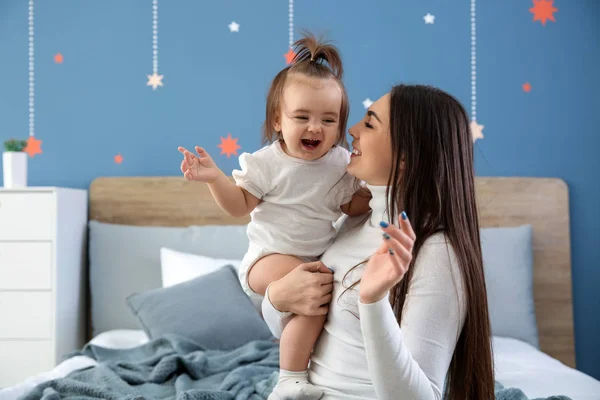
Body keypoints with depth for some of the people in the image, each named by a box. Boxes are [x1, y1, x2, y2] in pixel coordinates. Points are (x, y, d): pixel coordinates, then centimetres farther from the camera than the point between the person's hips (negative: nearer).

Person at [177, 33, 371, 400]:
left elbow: (353, 206, 10)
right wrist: (215, 179, -19)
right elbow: (241, 206, -4)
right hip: (270, 257, -6)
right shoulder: (267, 163, -11)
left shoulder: (341, 164, 0)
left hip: (318, 259, 7)